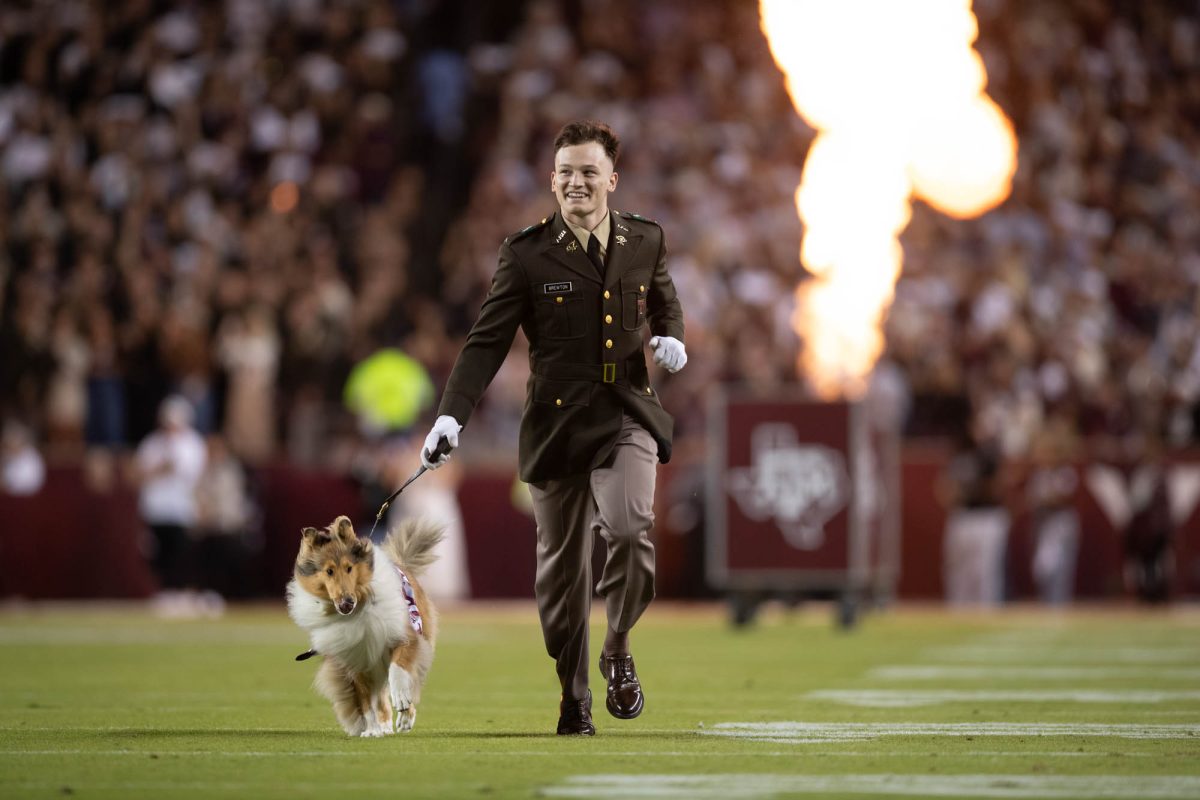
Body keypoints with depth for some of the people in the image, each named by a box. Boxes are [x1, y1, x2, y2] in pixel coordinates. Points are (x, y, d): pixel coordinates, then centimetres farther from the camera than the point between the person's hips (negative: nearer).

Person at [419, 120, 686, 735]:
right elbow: (486, 342, -3)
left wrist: (671, 338, 3)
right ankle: (574, 701, 20)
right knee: (561, 567, 4)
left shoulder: (645, 240, 7)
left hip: (627, 414, 1)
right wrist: (451, 415, -14)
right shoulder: (527, 254, -2)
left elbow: (665, 303, 26)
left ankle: (618, 650, 0)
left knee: (629, 524, -25)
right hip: (557, 423, -1)